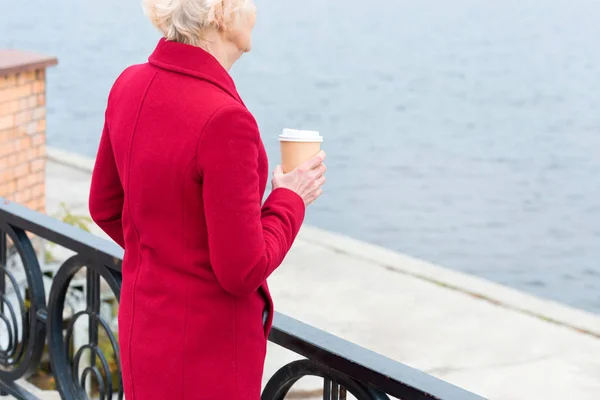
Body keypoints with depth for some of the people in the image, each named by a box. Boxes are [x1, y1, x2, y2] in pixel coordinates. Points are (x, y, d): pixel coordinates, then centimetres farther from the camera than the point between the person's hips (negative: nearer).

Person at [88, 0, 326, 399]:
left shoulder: (131, 84, -3)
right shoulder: (224, 118, -27)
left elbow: (105, 207, 10)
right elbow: (242, 271, -23)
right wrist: (290, 199, -8)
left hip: (143, 328, 8)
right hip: (207, 349, -7)